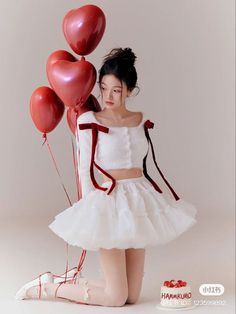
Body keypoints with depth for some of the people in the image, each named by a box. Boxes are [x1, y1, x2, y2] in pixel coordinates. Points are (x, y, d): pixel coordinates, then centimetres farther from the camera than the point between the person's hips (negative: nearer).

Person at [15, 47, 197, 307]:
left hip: (139, 200, 6)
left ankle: (71, 284, 24)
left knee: (132, 296, 7)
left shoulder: (141, 121, 6)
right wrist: (93, 210, -8)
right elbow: (85, 171, -7)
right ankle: (47, 287, 12)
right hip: (108, 200, -6)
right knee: (116, 298, -5)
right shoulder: (89, 121, -8)